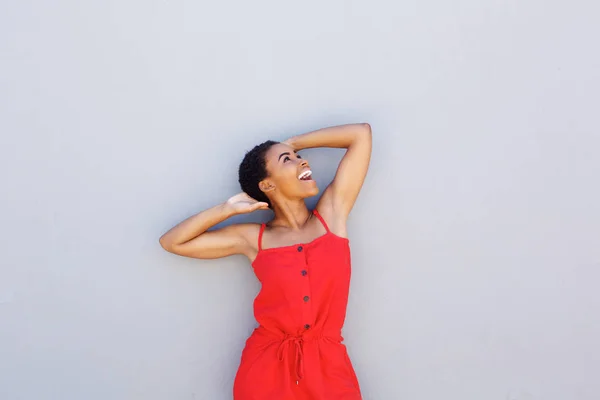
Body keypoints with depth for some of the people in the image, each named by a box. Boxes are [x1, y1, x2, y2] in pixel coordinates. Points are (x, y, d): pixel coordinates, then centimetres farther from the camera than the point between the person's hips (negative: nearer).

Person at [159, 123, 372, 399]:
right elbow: (171, 242, 7)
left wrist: (293, 143, 8)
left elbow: (361, 133, 2)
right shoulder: (252, 239, 2)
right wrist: (229, 208, 1)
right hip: (267, 366, 0)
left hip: (329, 367, 1)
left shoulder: (332, 213, 2)